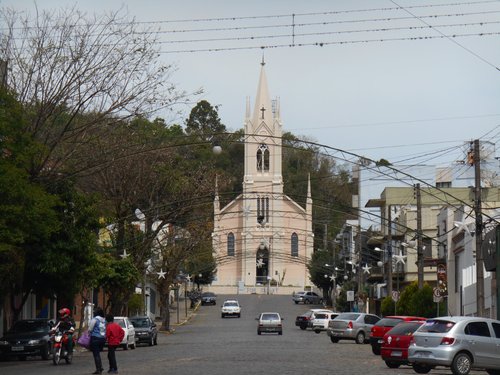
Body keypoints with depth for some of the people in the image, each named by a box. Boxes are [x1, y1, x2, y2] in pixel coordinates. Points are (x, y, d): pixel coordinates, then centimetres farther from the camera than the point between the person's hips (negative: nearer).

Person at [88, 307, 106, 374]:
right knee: (98, 353, 19)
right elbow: (105, 330, 11)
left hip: (95, 338, -7)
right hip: (103, 338, 7)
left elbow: (90, 329, -10)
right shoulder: (104, 320, 9)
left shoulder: (94, 319, -11)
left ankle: (98, 369, -4)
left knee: (96, 354, -2)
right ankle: (100, 367, 14)